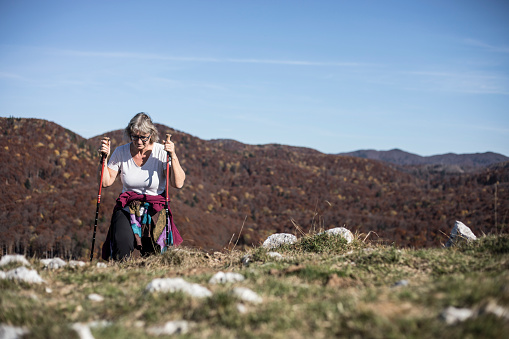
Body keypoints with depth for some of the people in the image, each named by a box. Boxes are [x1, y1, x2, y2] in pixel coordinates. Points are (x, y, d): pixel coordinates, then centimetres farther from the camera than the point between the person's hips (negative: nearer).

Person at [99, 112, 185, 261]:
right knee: (121, 256, -24)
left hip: (155, 208, -1)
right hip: (127, 207, 1)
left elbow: (178, 184, -14)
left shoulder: (162, 152, -6)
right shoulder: (121, 152, 1)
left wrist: (173, 156, -24)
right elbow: (106, 182, 3)